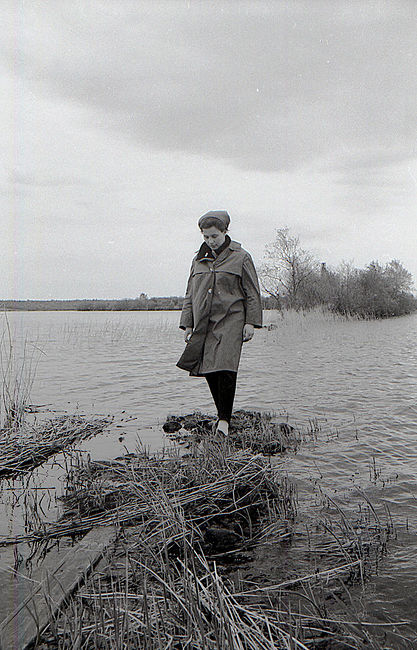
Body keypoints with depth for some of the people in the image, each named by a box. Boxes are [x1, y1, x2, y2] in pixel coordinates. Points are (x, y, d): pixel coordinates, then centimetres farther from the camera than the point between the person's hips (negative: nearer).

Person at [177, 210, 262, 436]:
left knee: (225, 369, -15)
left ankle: (224, 419, -4)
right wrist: (187, 324, 12)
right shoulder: (199, 260, 15)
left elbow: (253, 293, 2)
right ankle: (222, 413, 19)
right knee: (208, 371, 3)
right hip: (203, 323, 5)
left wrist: (251, 322, -5)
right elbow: (190, 295, 19)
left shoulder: (241, 257, 2)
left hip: (230, 321, -5)